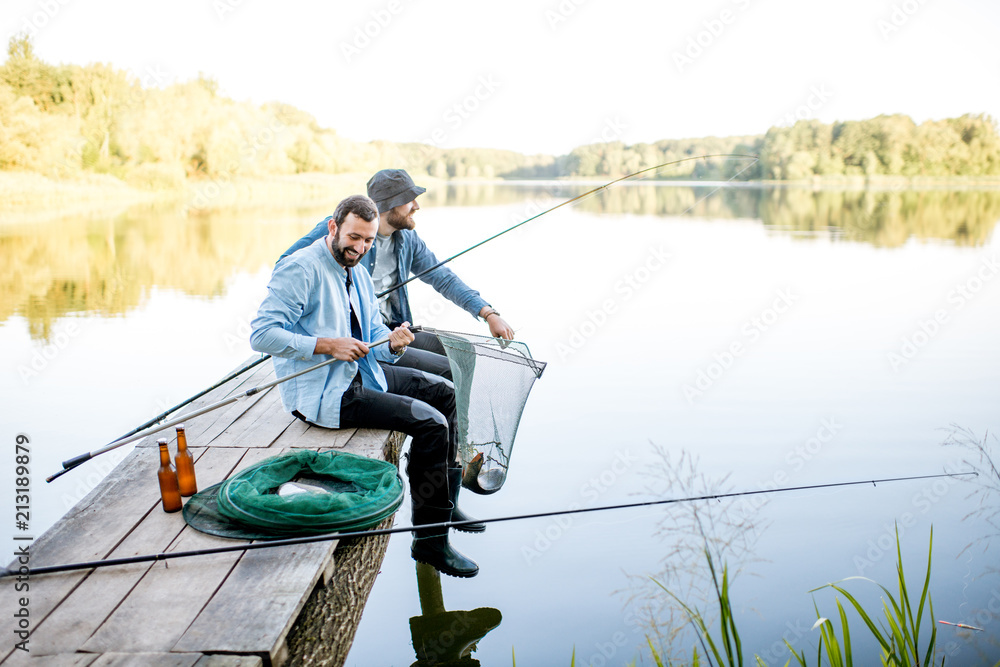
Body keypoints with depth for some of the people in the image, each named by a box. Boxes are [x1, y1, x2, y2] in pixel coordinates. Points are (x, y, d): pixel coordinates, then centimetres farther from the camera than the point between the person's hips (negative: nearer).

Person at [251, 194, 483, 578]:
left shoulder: (359, 275, 13)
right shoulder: (300, 269, -15)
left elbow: (374, 339, 13)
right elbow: (262, 334, -22)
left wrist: (394, 343, -11)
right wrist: (328, 346, -26)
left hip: (360, 372, 10)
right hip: (321, 393, -10)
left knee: (442, 392, 12)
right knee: (430, 423, -19)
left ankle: (445, 502, 21)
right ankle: (429, 540, -8)